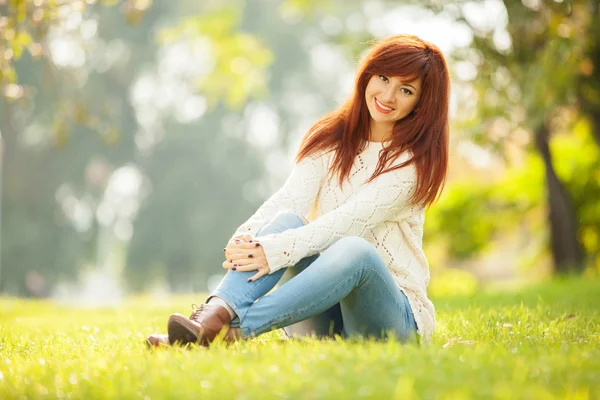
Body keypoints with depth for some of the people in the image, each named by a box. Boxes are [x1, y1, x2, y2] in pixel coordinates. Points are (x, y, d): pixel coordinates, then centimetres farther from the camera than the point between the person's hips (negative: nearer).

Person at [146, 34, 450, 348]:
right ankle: (217, 311, -50)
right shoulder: (329, 139, 10)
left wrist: (276, 250, -32)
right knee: (287, 221, -24)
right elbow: (290, 198, -7)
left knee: (355, 250, -36)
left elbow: (351, 220, -19)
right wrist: (247, 238, -29)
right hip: (324, 320, 3)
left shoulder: (415, 160, -4)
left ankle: (235, 329, -49)